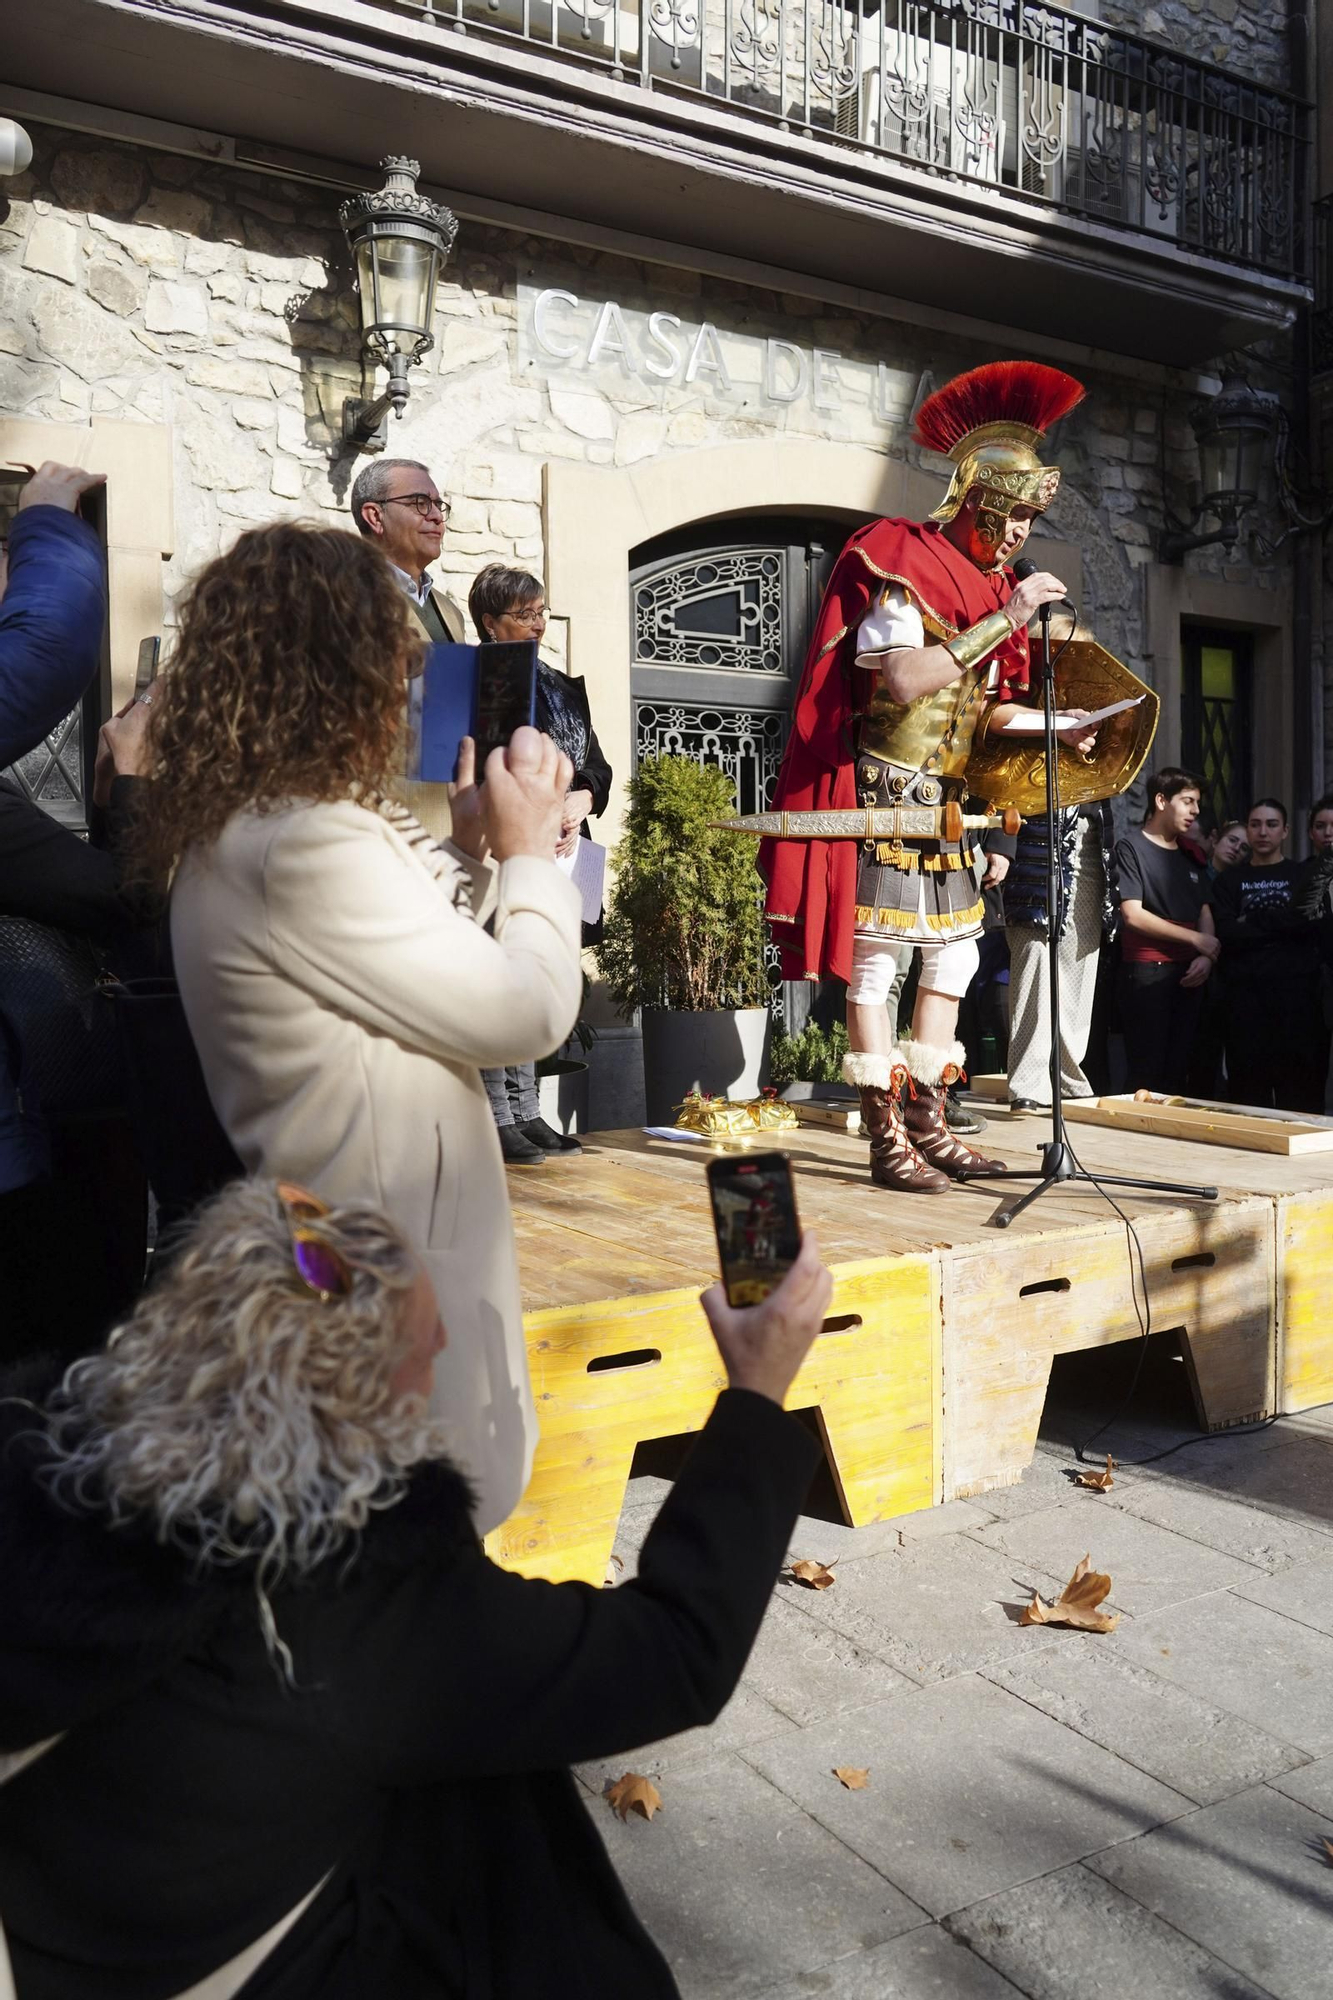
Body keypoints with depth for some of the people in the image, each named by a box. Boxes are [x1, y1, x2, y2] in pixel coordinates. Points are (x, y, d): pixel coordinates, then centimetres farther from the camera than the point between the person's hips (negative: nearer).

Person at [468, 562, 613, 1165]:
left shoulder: (564, 688, 20)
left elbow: (598, 766, 19)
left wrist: (581, 801, -2)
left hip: (557, 852, 7)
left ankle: (525, 1113, 17)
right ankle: (496, 1121, -2)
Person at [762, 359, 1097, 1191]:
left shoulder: (989, 584, 14)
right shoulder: (897, 559, -11)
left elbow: (978, 707, 16)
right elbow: (906, 680, -26)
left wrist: (1058, 724, 1)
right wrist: (1007, 617, -22)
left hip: (942, 803, 9)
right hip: (880, 797, -9)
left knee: (955, 953, 11)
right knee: (875, 960, -5)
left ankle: (928, 1123, 20)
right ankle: (887, 1142, 1)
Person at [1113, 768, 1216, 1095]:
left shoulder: (1190, 856, 17)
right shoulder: (1131, 848, -4)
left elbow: (1204, 913, 16)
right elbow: (1133, 915, -12)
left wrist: (1207, 956, -5)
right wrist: (1196, 939, -8)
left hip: (1189, 973, 6)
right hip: (1147, 971, -6)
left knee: (1178, 1070, 7)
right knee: (1148, 1073, -5)